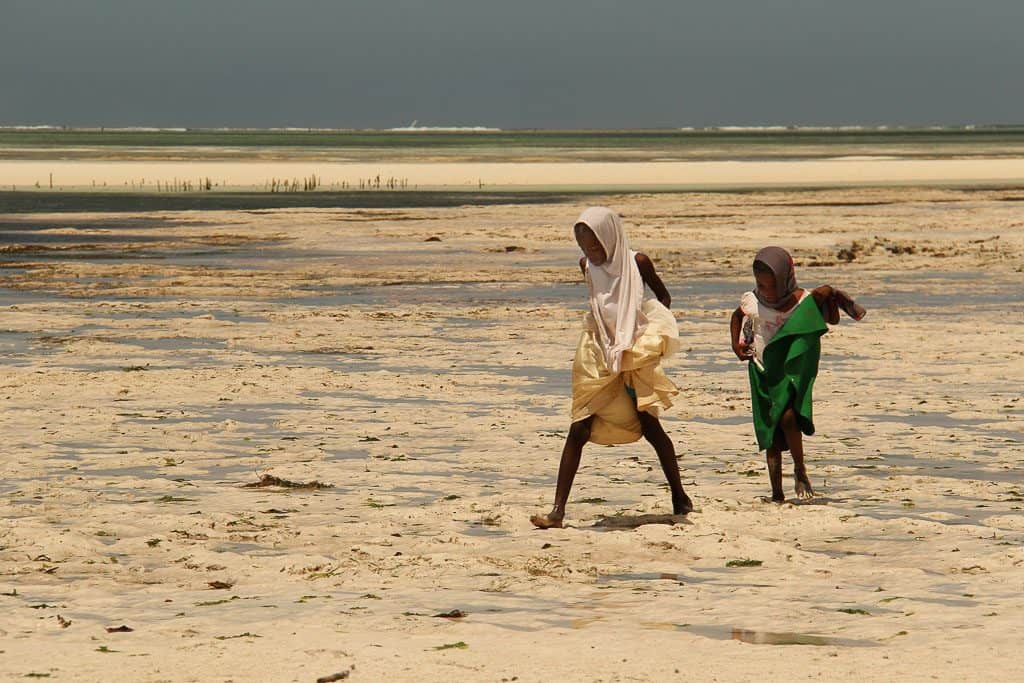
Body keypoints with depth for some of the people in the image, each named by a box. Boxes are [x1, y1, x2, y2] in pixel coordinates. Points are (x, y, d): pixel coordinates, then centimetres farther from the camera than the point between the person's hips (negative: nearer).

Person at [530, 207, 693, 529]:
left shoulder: (637, 263, -8)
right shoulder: (588, 267, 2)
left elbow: (663, 298, 6)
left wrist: (651, 327, -9)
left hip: (635, 355, -3)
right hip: (598, 354, 3)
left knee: (649, 426, 0)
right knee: (579, 430, -5)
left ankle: (679, 496, 18)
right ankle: (558, 509, -8)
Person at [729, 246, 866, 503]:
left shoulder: (805, 301, -11)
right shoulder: (752, 302, -5)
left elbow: (832, 321, 6)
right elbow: (736, 317, 18)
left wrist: (833, 298, -13)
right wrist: (736, 345, 6)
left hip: (792, 372, -2)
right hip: (763, 373, 3)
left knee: (787, 417, -25)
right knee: (770, 433, 3)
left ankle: (800, 470, -1)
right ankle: (776, 493, 12)